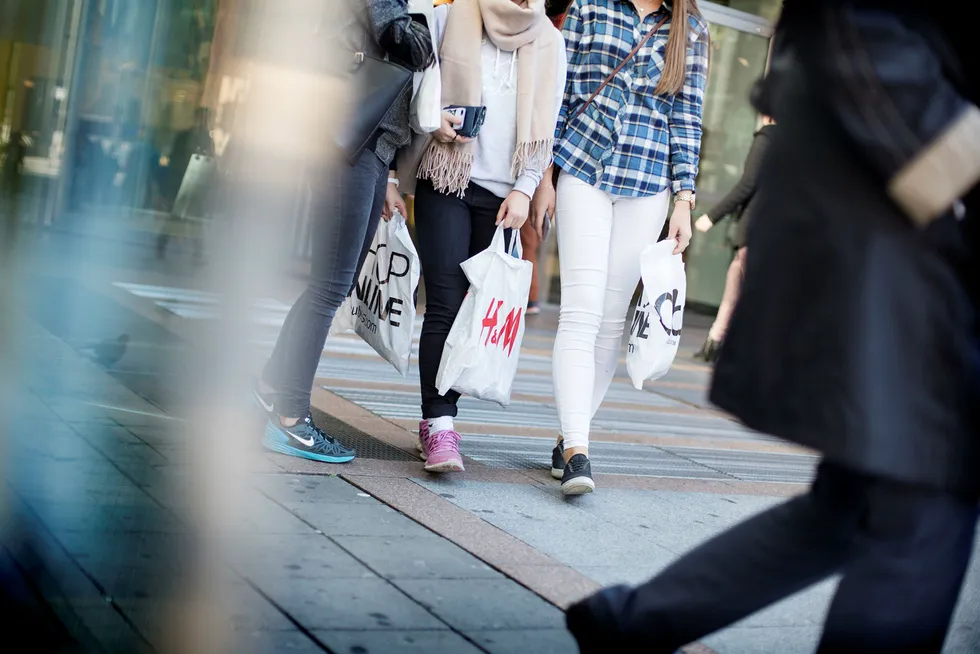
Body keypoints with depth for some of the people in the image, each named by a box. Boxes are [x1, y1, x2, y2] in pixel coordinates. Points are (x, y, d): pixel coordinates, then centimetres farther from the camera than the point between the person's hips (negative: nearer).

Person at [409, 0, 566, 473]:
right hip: (445, 184, -2)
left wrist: (525, 189, 0)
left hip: (503, 195, 3)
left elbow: (546, 127, 10)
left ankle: (438, 419, 9)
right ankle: (439, 425, -9)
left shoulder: (550, 43, 10)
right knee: (445, 304, -11)